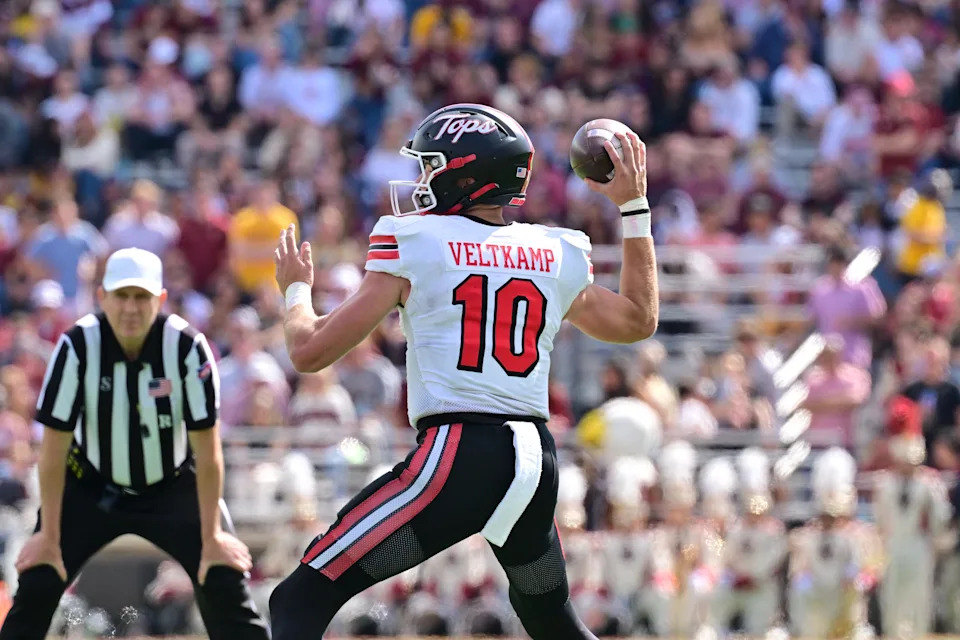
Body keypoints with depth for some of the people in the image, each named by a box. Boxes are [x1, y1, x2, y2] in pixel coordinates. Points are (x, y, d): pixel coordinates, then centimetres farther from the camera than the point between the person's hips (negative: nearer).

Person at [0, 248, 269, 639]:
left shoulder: (187, 347, -23)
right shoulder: (77, 346, -22)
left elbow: (207, 452, -18)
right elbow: (55, 448, -17)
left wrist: (212, 536, -18)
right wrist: (49, 536, -15)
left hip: (173, 488, 0)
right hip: (91, 488, 0)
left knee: (224, 584, -13)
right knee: (37, 584, -11)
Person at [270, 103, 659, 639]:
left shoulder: (413, 244, 0)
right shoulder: (555, 257, 13)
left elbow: (311, 351, 1)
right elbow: (639, 321, 31)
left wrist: (296, 289, 23)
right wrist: (634, 208, 37)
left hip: (457, 457, -6)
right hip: (538, 463, 6)